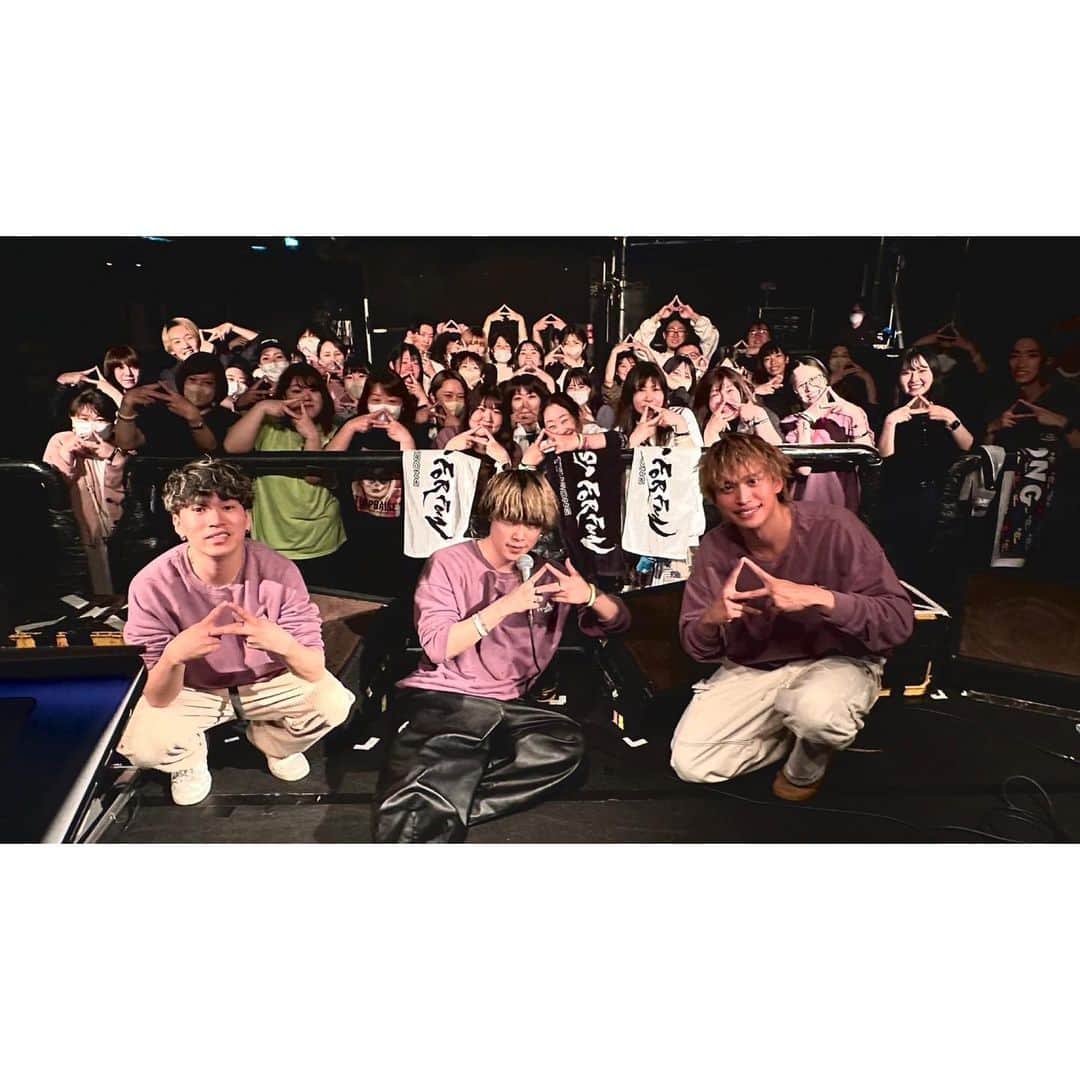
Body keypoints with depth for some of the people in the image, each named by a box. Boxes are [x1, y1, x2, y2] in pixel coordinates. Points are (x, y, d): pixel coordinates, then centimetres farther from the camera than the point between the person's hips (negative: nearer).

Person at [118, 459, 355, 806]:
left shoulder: (279, 572, -26)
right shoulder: (152, 585, -26)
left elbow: (316, 670, -23)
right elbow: (158, 698, -23)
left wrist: (283, 644, -46)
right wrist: (173, 655, -45)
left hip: (269, 681, 0)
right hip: (191, 690, 0)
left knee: (334, 702, -23)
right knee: (141, 746, -26)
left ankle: (273, 742, 12)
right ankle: (189, 756, 14)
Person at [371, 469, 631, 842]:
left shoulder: (548, 573, 10)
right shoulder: (449, 563, -1)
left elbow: (618, 622, 11)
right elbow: (437, 647, -11)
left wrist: (590, 595, -11)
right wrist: (505, 606, -20)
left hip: (502, 706, 5)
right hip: (439, 697, -5)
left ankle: (443, 811, -26)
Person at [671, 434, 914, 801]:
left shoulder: (834, 527, -20)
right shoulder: (716, 548, -10)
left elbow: (899, 621, -22)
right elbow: (696, 648, -4)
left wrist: (818, 598, -37)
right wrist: (712, 618, -28)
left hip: (838, 660, -3)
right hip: (752, 668, 4)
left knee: (815, 710, -38)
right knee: (689, 764, -9)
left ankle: (807, 766, 1)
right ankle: (809, 732, 11)